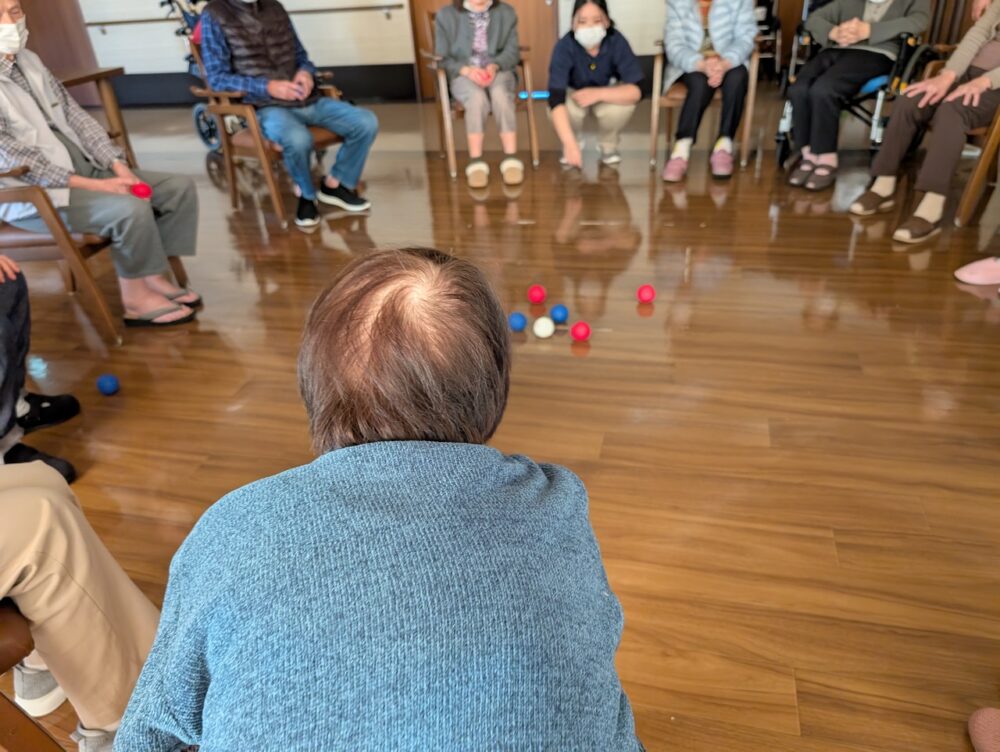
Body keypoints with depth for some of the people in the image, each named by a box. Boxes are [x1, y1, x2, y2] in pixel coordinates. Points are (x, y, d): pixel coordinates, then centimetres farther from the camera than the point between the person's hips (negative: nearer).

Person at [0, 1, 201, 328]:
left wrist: (118, 166, -5)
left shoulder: (27, 59, 9)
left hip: (80, 167, 8)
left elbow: (74, 116, 9)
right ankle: (136, 296, -13)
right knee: (130, 208, -32)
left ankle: (155, 277, 0)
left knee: (179, 187, -3)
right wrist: (93, 185, -24)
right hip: (28, 194, -8)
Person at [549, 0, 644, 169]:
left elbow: (636, 90, -32)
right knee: (560, 108, -33)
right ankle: (576, 141, 2)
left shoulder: (617, 42, -29)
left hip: (607, 92, 0)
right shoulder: (564, 46, -31)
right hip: (573, 93, 0)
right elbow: (556, 99, -41)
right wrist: (570, 144, -52)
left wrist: (598, 94, -45)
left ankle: (609, 145, 1)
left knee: (622, 106, -32)